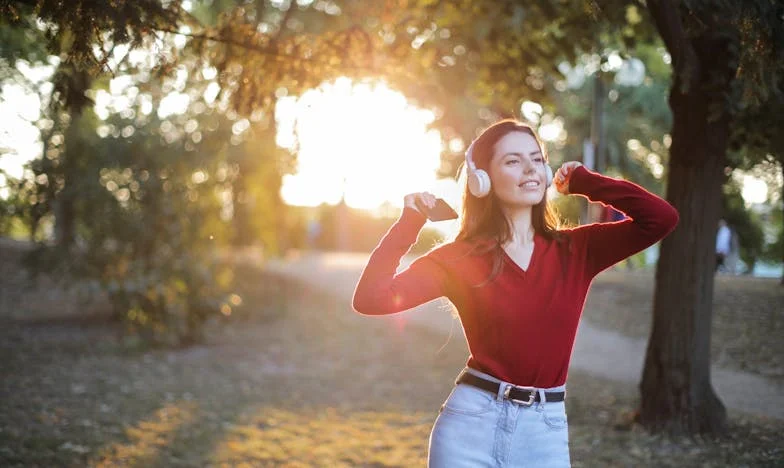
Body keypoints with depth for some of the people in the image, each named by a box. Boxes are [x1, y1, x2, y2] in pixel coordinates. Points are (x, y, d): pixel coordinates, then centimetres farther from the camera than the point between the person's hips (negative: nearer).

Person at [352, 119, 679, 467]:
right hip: (471, 422, -1)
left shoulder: (575, 250, 3)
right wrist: (409, 222, -9)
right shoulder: (459, 258, -2)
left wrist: (583, 181, 1)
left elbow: (661, 218, -8)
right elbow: (370, 300, -11)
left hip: (546, 431, 2)